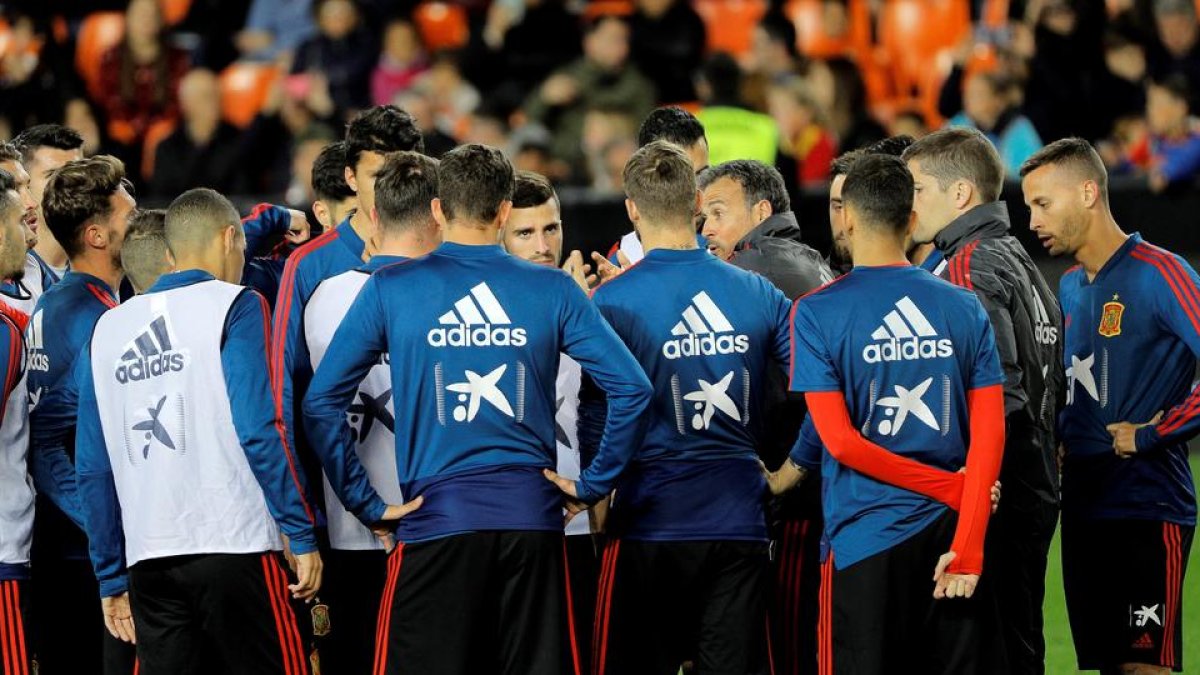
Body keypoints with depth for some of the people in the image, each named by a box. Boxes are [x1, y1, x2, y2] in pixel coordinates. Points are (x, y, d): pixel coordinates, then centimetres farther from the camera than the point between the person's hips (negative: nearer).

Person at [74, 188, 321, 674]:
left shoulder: (106, 330, 14)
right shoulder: (234, 308, -1)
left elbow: (93, 470, 14)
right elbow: (259, 429, -11)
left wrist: (111, 580, 19)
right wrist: (303, 536, -7)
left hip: (147, 561, 5)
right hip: (236, 546, -5)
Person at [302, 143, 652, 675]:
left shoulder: (390, 289, 2)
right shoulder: (554, 291, 5)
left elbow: (322, 402, -2)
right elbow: (631, 388, 0)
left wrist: (366, 504, 1)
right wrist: (592, 486, 6)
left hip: (435, 517, -2)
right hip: (532, 516, 2)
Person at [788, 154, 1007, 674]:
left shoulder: (816, 313, -4)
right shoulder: (965, 308, 5)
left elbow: (840, 441, -10)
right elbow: (990, 435, -2)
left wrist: (953, 489, -5)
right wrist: (967, 546, -7)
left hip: (865, 537, -3)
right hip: (951, 534, 3)